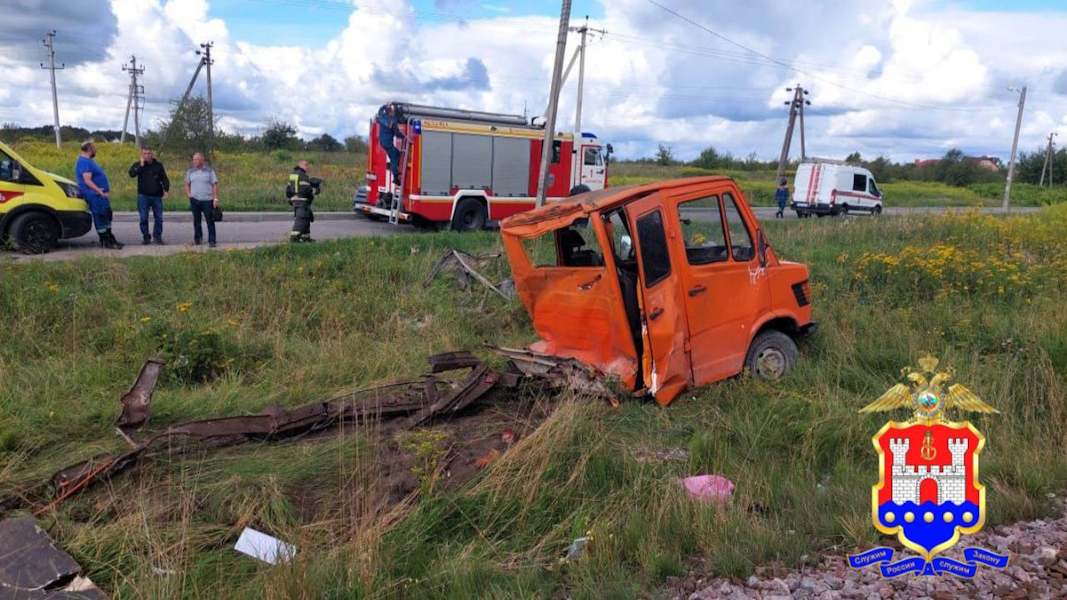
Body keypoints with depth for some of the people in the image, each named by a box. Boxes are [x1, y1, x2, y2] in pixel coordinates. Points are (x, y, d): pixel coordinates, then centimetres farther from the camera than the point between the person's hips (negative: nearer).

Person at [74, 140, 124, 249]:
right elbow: (87, 181, -24)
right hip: (95, 196, -11)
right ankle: (105, 242, 2)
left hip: (101, 195, 11)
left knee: (107, 216, 15)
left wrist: (106, 188, 21)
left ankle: (110, 239, 23)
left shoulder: (88, 161, 17)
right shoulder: (84, 162, -16)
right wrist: (100, 191, -29)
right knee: (100, 218, -4)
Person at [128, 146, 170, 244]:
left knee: (158, 218, 3)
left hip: (156, 196, 1)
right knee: (144, 218, 0)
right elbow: (132, 173, -13)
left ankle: (157, 236, 15)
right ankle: (146, 237, 9)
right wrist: (141, 165, -14)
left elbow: (164, 179, 4)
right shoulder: (138, 165, 6)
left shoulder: (158, 165, 7)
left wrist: (166, 190, -11)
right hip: (143, 196, -1)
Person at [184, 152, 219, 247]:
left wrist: (215, 198, -9)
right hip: (194, 200, 3)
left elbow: (215, 185, -1)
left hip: (207, 200, -3)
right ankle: (197, 238, 20)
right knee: (196, 221, 9)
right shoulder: (190, 171, 10)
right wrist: (188, 194, 3)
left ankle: (212, 241, -3)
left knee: (210, 221, -5)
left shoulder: (209, 171, 1)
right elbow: (187, 183, 19)